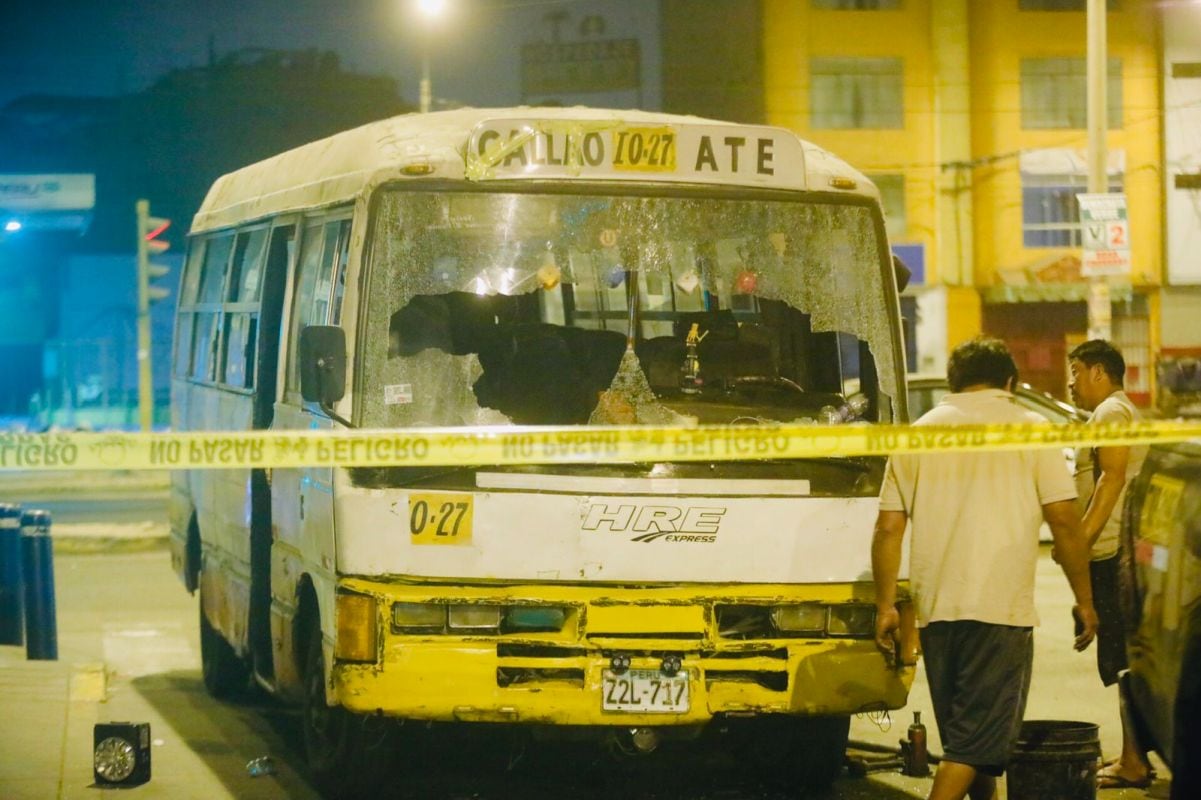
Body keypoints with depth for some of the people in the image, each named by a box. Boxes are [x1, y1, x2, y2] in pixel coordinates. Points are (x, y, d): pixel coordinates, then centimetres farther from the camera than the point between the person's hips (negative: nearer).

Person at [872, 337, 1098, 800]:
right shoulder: (1029, 430, 1)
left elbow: (888, 527, 8)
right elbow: (1063, 519, -4)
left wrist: (885, 605, 13)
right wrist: (1084, 599, 4)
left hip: (935, 607, 4)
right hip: (1001, 607, -4)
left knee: (963, 729, 18)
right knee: (980, 738, -5)